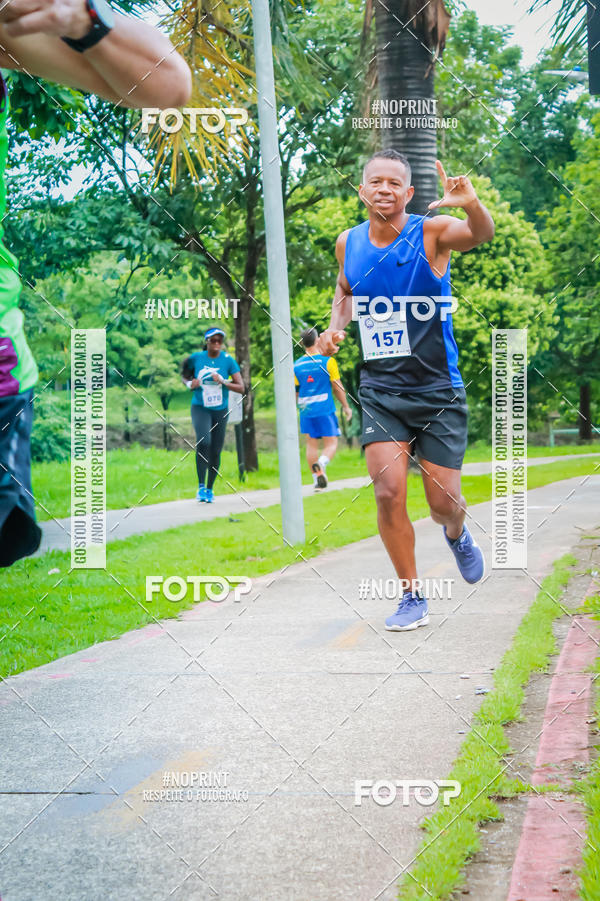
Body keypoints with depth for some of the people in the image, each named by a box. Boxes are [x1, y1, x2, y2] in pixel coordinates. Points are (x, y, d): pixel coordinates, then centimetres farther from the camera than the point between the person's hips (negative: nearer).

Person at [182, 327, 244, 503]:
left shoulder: (228, 360, -5)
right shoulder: (196, 358, -3)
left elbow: (241, 388, -6)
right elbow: (184, 374, 16)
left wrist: (223, 381, -21)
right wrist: (189, 384, -6)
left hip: (220, 410, 1)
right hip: (200, 408, -1)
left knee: (215, 452, 4)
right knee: (203, 442, -25)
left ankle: (209, 489, 23)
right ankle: (201, 486, -18)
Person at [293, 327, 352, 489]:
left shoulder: (297, 365, 5)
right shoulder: (327, 361, -5)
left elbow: (295, 392, 12)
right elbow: (337, 387, -3)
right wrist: (346, 406, 8)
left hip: (306, 411, 3)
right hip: (325, 409, -3)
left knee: (311, 444, 11)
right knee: (331, 444, 1)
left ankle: (316, 477, 7)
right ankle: (321, 463, -28)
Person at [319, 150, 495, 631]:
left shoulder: (432, 232, -12)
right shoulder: (348, 243, 1)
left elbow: (482, 234, -33)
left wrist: (473, 205, -56)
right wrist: (336, 326, 2)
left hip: (438, 390, -2)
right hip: (380, 388, 2)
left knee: (444, 504, 0)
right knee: (388, 493, -12)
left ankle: (457, 534, 39)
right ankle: (413, 597, 7)